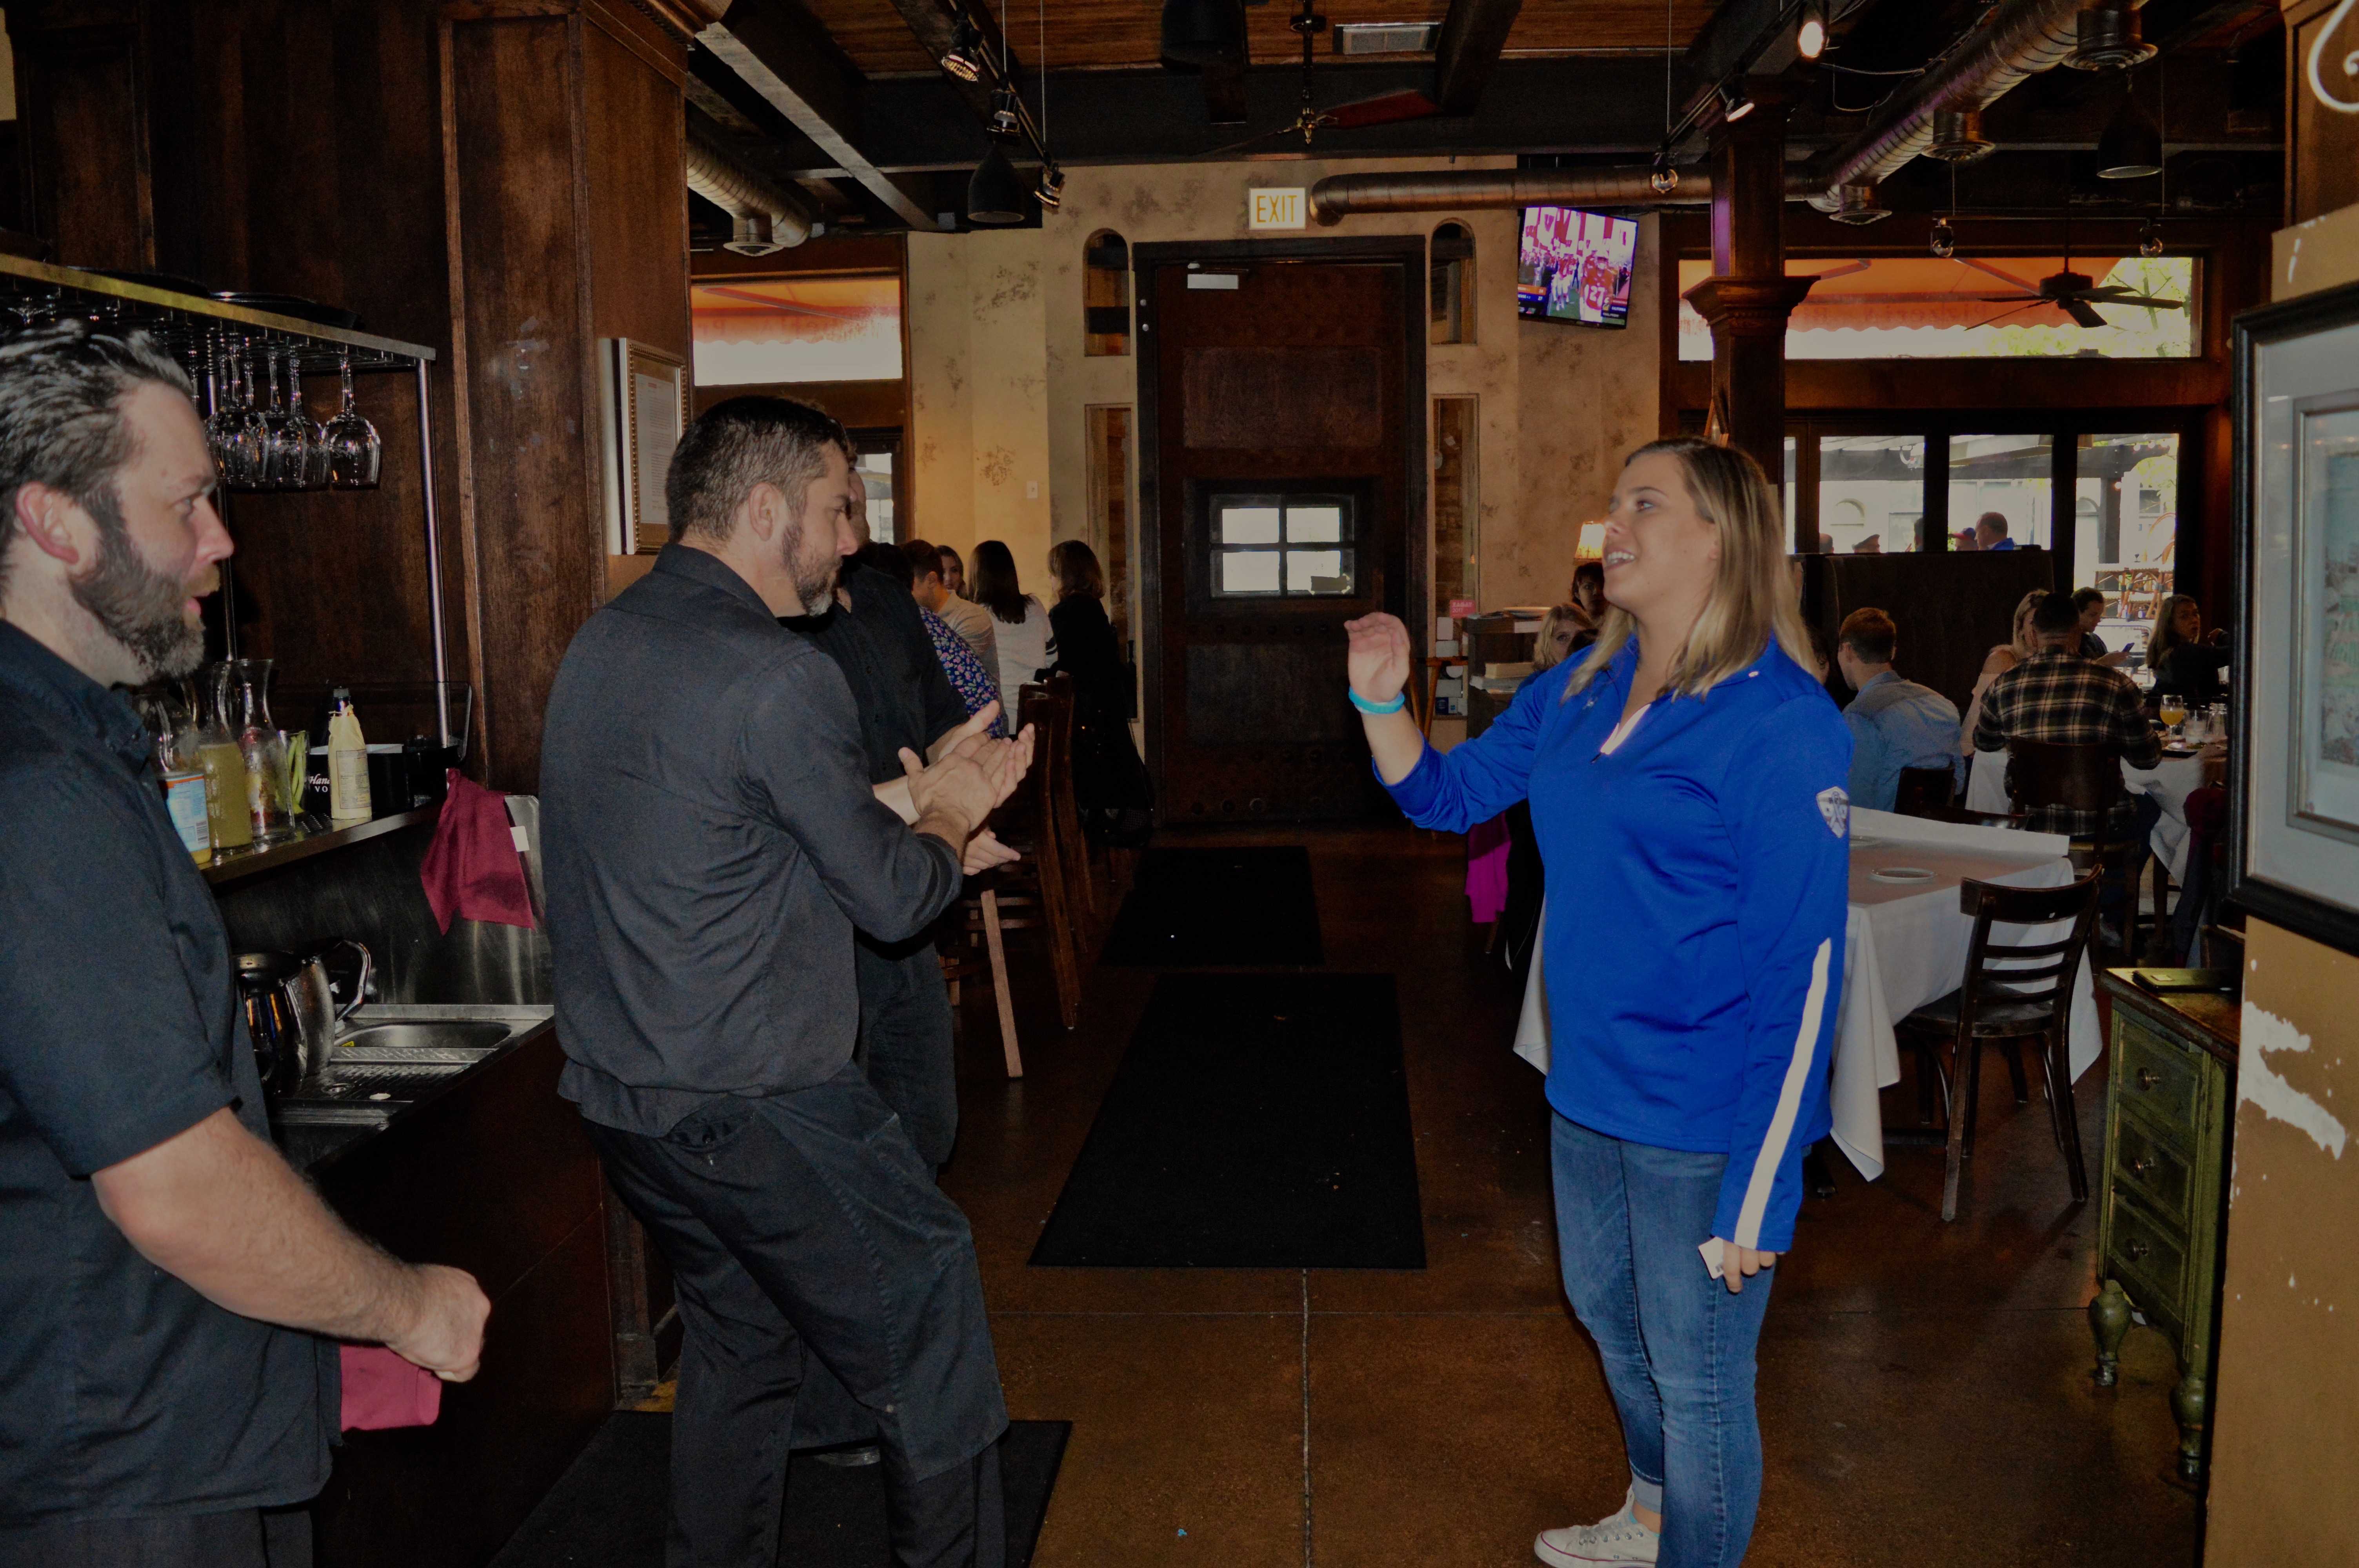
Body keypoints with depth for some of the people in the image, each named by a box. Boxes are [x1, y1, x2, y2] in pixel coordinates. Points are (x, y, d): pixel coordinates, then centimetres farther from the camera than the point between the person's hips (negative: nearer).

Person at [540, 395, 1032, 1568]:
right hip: (751, 1110, -9)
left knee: (739, 1345, 23)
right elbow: (893, 899, -13)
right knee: (932, 1368, 6)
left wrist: (914, 798, 17)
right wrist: (950, 815, 8)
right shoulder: (776, 677, -20)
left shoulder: (599, 646, 9)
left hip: (623, 1096, 9)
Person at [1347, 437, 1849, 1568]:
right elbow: (1445, 794, 15)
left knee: (1698, 1378, 9)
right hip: (1589, 1091, 8)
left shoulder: (1782, 723, -20)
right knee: (1607, 1316, 27)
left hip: (1708, 1120, -8)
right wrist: (1382, 701, -5)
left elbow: (1801, 971, -21)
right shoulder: (1579, 692, 3)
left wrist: (1757, 1194, -22)